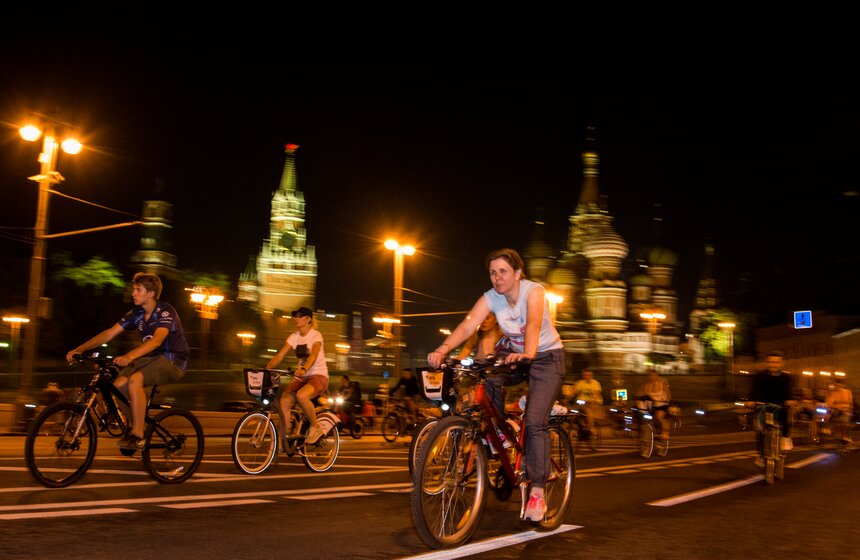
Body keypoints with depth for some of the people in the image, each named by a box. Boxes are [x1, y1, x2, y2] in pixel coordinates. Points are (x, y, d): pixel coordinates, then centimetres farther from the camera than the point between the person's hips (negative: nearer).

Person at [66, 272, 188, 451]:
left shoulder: (165, 311, -18)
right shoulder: (136, 314, 4)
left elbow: (157, 340, -35)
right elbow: (109, 333, 2)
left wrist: (129, 356, -49)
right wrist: (80, 349, -10)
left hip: (173, 361, -7)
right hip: (150, 358, 7)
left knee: (134, 380, -31)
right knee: (118, 385, -15)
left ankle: (138, 436, -24)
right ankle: (129, 429, 4)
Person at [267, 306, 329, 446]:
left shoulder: (316, 335, -11)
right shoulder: (294, 337, 6)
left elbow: (313, 355, -29)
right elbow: (279, 355, -2)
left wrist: (303, 369, -48)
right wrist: (266, 369, -18)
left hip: (319, 376, -6)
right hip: (301, 377, 6)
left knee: (301, 395, -35)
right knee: (283, 401, -18)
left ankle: (316, 427, -13)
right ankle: (284, 441, -8)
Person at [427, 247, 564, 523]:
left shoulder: (533, 290, -23)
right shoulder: (491, 297, -13)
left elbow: (534, 324, -42)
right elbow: (467, 325, -28)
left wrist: (527, 353, -62)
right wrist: (442, 349, -45)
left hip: (546, 356, -5)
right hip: (513, 353, 5)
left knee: (534, 421, -18)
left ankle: (537, 493, -12)